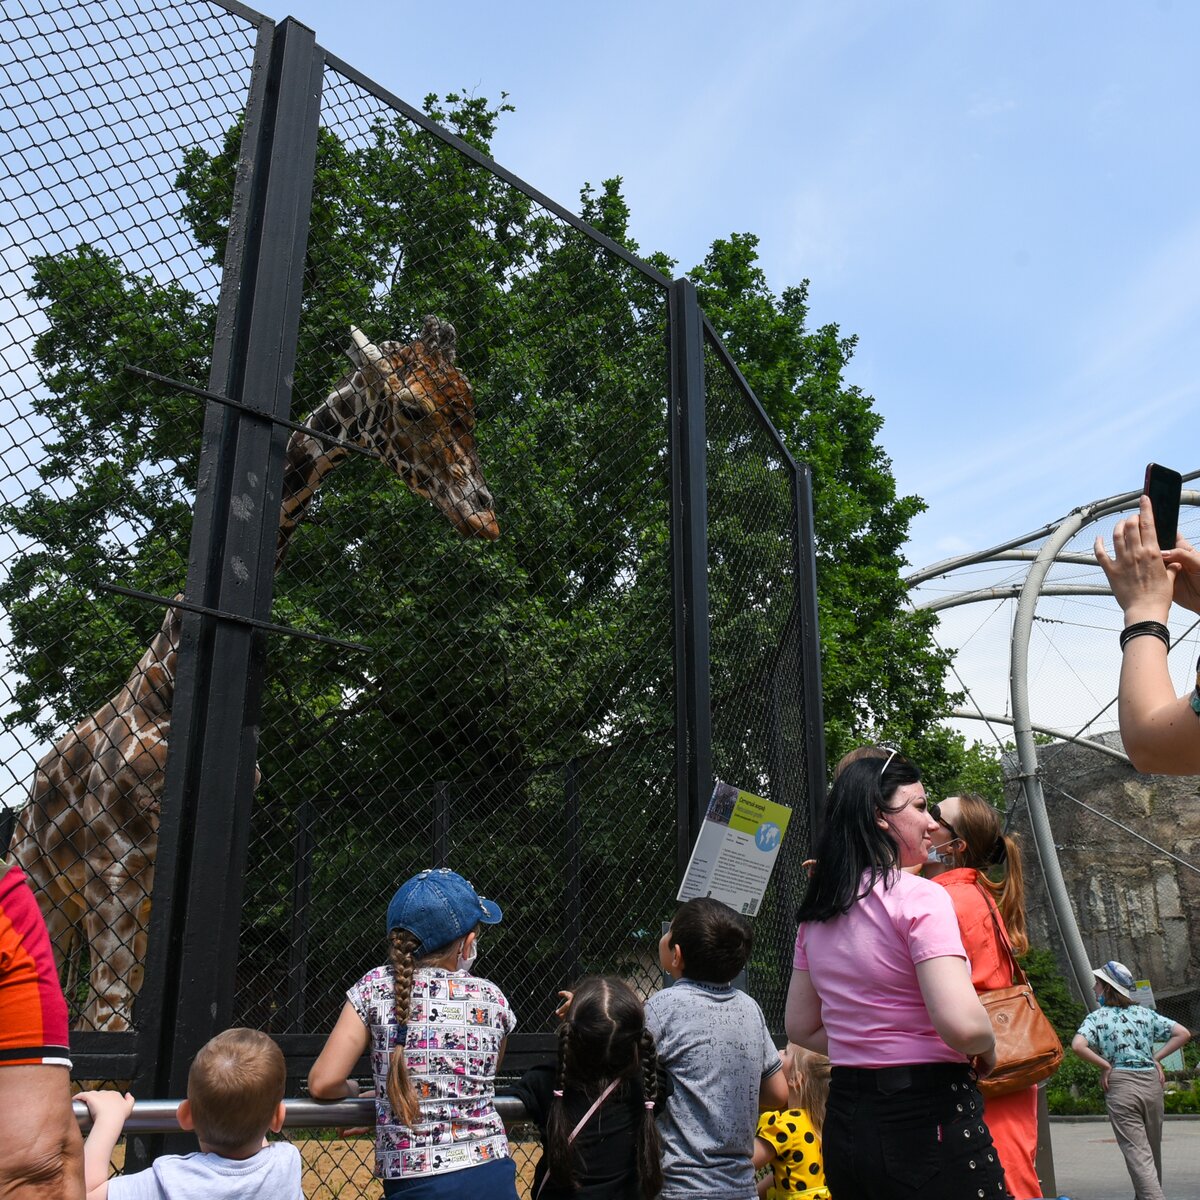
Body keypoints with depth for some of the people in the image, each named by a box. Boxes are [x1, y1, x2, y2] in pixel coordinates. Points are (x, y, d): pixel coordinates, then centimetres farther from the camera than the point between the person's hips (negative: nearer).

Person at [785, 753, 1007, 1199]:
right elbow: (961, 1023, -25)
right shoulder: (919, 897, -14)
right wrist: (986, 1050, -5)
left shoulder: (815, 914, 8)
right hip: (927, 1122, -7)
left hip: (845, 1118, 7)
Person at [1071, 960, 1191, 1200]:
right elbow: (1183, 1034, 5)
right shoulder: (1145, 1014, 10)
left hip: (1119, 1084, -4)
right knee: (1152, 1151, 18)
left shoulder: (1096, 1018, -1)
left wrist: (1105, 1066, -6)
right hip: (1152, 1082, 4)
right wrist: (1157, 1058, 7)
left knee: (1138, 1154, -5)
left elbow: (1078, 1045, -18)